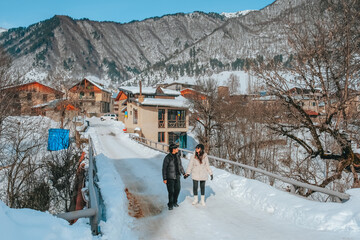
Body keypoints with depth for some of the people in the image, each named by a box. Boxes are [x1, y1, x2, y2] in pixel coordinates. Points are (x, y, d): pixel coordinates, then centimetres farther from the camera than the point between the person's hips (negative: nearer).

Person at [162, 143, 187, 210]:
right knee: (171, 191, -2)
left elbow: (180, 165, 15)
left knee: (177, 189, 13)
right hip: (170, 177, -6)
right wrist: (164, 179, -14)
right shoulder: (167, 158, -18)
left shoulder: (177, 156, 2)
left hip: (177, 176, 6)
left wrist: (183, 173, 15)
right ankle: (170, 204, 19)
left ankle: (175, 202, 34)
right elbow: (164, 168, -13)